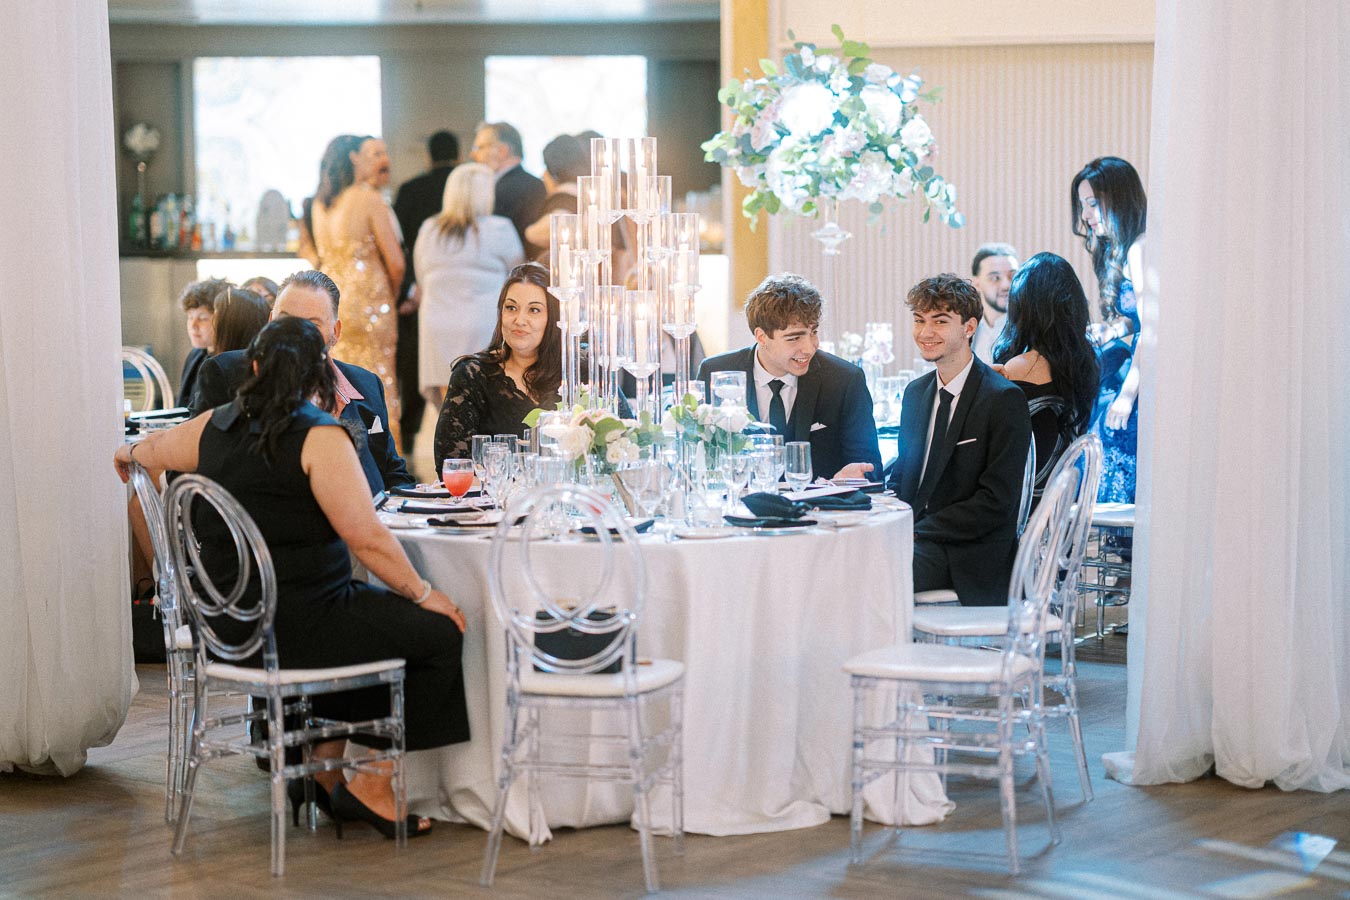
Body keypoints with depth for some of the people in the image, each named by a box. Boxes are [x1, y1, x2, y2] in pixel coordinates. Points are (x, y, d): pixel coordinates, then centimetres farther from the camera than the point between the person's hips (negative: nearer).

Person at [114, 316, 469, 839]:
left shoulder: (214, 427, 8)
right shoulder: (319, 436, -14)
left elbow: (152, 450, 30)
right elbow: (367, 538, -18)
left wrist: (129, 453, 54)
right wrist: (424, 593, -5)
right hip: (293, 625, -9)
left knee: (376, 615, 30)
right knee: (440, 630, -4)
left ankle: (326, 761, 29)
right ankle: (371, 785, 4)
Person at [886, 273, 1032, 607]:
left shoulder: (1004, 400, -9)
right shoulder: (916, 392, 15)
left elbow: (997, 503, -15)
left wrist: (916, 531, -18)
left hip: (967, 558, -7)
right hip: (917, 540, 7)